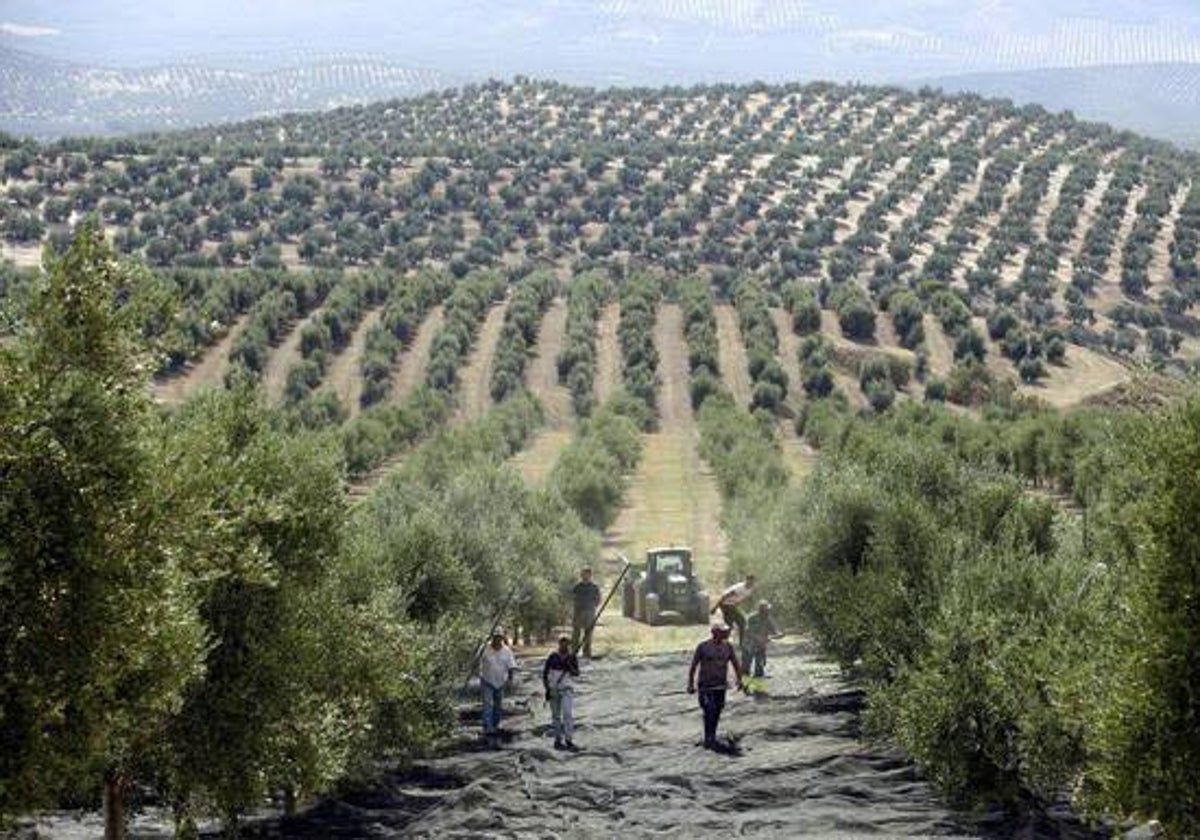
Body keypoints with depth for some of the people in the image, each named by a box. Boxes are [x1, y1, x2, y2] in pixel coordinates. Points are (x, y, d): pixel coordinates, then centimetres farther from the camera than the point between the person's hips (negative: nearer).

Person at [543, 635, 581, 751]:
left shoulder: (572, 658, 0)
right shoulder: (552, 657, -3)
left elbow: (576, 675, -3)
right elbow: (545, 673, 1)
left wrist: (570, 667, -21)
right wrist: (547, 689, -5)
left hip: (567, 690, 0)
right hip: (554, 690, 0)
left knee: (568, 714, -13)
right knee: (556, 716, 7)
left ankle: (569, 741, -14)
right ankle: (558, 740, 17)